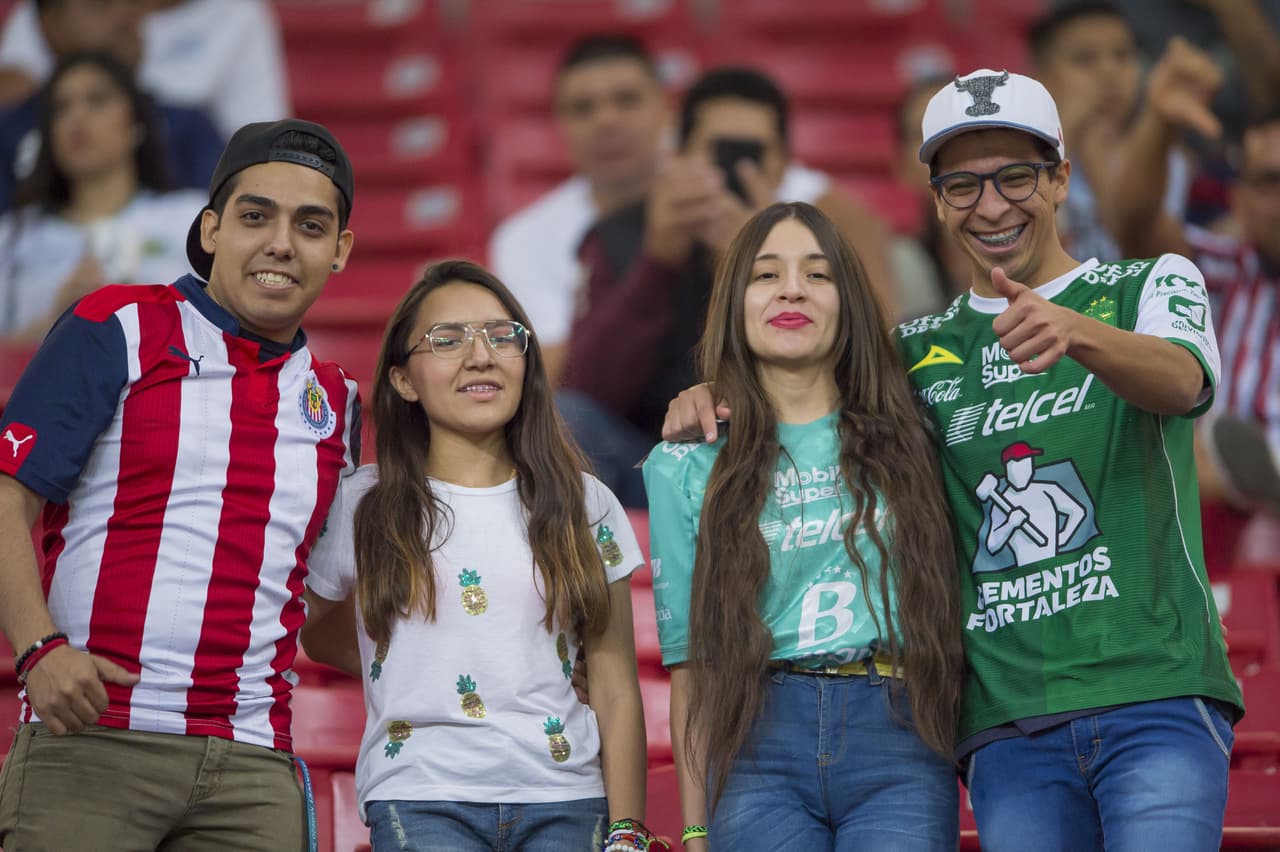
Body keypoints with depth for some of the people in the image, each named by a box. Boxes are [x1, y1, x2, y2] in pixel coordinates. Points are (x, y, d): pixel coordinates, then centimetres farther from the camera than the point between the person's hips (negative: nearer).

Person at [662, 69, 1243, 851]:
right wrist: (709, 396, -1)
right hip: (1009, 720, 3)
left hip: (1155, 693, -3)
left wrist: (1077, 334, -35)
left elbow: (1182, 381, -13)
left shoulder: (1153, 285, 9)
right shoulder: (922, 352, 19)